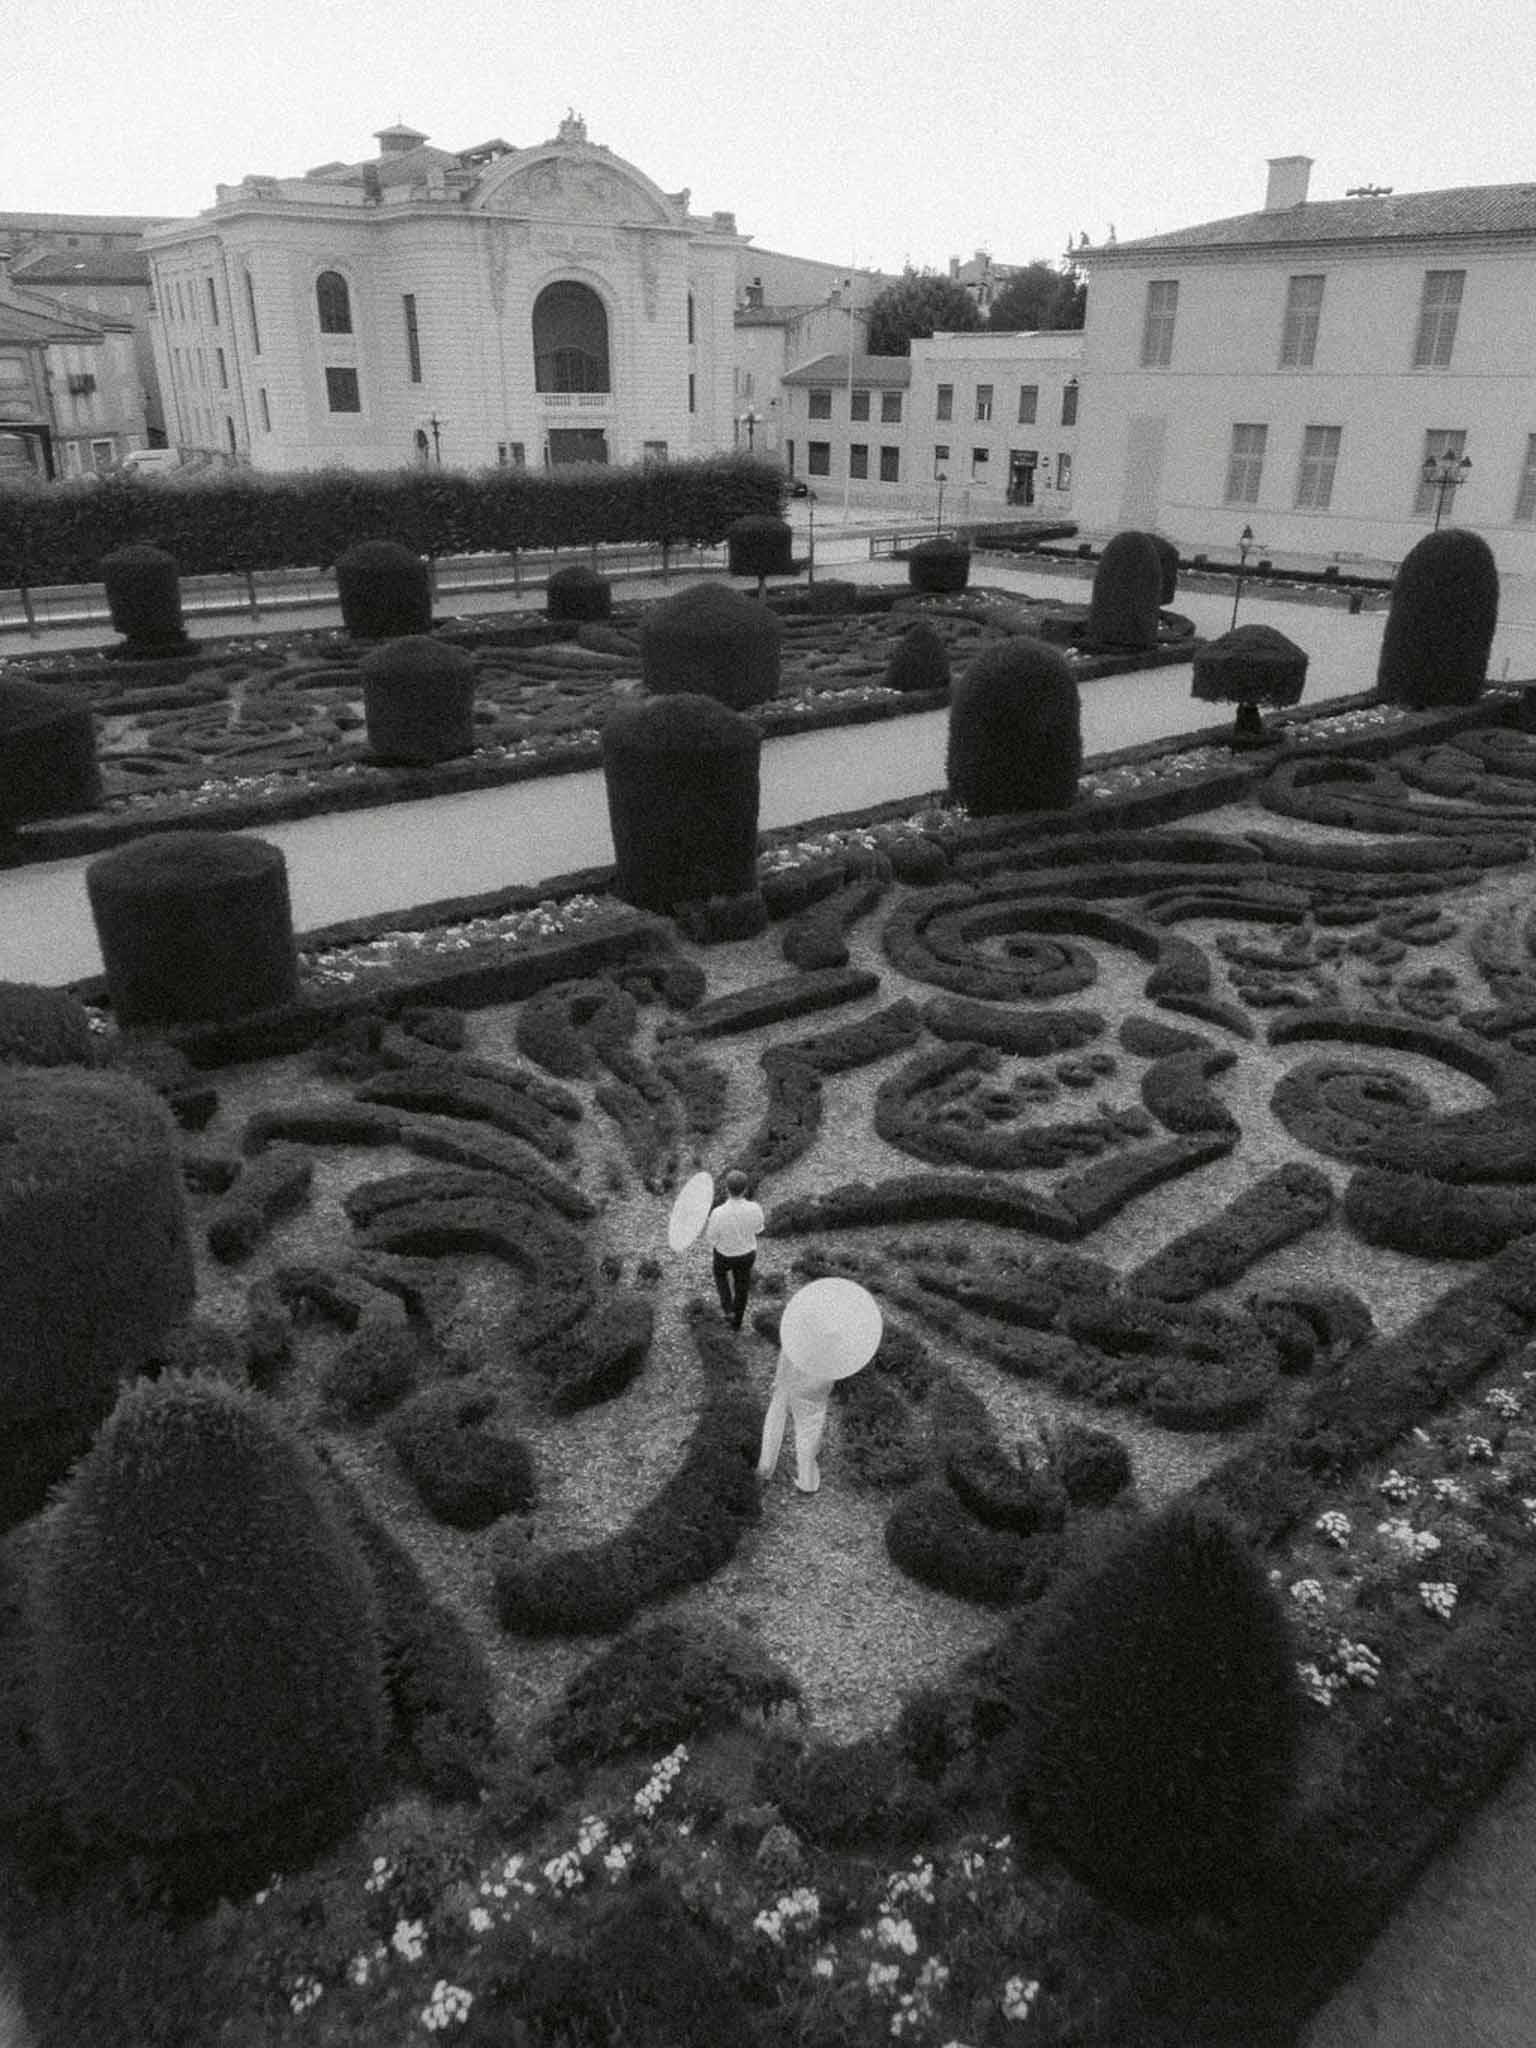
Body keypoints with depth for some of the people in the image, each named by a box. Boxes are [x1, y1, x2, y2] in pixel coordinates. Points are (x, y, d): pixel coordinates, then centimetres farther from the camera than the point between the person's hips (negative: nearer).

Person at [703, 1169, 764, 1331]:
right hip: (747, 1253, 2)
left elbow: (709, 1241, -21)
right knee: (741, 1285, 30)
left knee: (720, 1273, 36)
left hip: (725, 1254, -2)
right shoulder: (754, 1209, -31)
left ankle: (729, 1309, 32)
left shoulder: (718, 1214, -39)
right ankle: (736, 1321, 51)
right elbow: (757, 1231, -8)